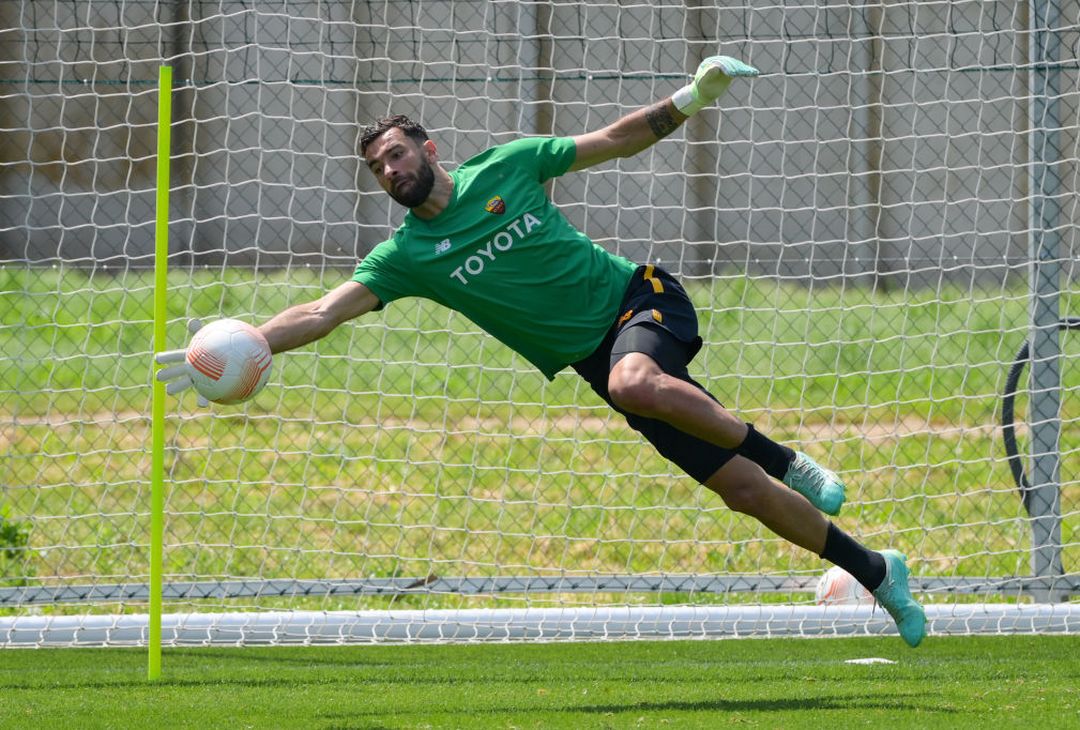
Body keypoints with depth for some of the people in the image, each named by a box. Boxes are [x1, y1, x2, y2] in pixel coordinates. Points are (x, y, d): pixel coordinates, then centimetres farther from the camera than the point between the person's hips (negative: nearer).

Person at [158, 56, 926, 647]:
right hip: (599, 357, 2)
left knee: (633, 380, -39)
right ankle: (875, 572, 7)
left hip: (640, 298, -2)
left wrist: (688, 101, -5)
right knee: (740, 490, -6)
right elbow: (324, 311, -9)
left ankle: (784, 459, -19)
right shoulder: (407, 255, -1)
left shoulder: (506, 167, -1)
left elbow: (614, 140, 7)